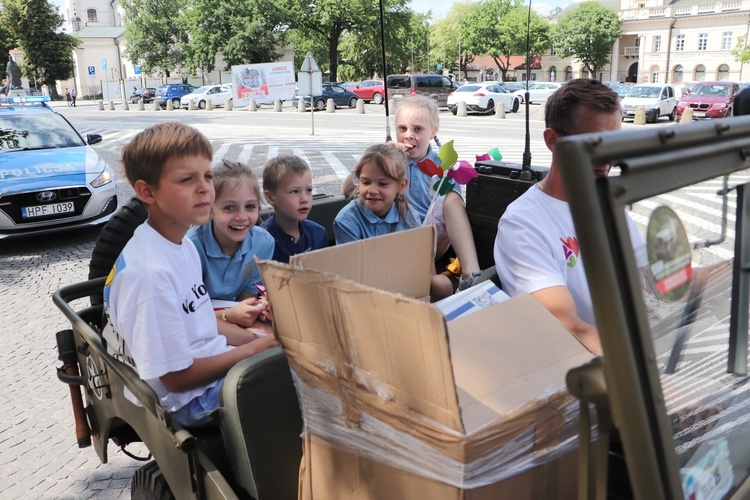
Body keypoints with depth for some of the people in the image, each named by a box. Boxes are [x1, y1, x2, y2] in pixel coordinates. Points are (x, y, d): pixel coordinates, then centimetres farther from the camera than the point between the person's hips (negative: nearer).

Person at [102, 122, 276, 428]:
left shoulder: (183, 245, 2)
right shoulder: (149, 271, -28)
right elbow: (177, 377, -23)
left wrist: (254, 338, -1)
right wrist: (256, 348, -16)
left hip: (208, 361, 9)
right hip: (186, 399, -9)